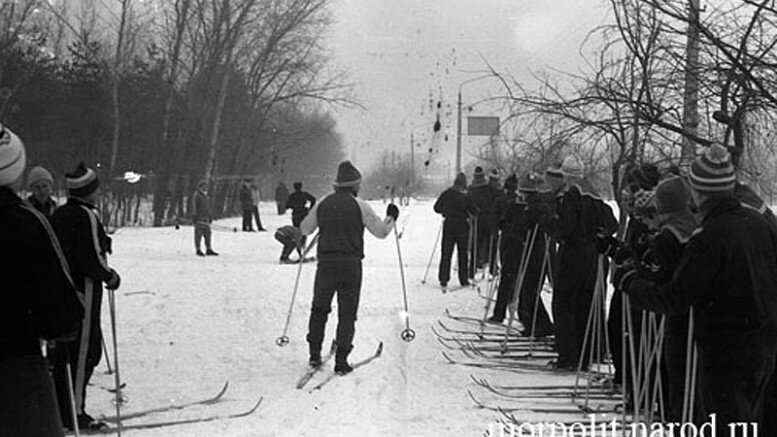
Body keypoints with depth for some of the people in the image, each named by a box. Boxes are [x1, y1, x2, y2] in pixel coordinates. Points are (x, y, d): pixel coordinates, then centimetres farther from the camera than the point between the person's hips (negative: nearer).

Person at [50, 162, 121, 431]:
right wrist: (110, 277, -5)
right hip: (83, 289, -9)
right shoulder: (86, 216, -16)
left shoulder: (58, 214, 11)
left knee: (64, 350, 15)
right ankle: (74, 412, -2)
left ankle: (59, 408, 20)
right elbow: (92, 258, -20)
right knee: (85, 350, -2)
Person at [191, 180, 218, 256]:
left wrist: (210, 216, 21)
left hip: (206, 218, 8)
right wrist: (194, 216, -17)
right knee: (198, 233, -6)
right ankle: (198, 250, -2)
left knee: (208, 233, 5)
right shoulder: (196, 196, -6)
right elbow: (194, 207, -11)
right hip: (199, 218, -8)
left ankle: (209, 250, 8)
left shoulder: (206, 197, 19)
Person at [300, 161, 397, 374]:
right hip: (351, 264, -2)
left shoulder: (323, 204, 3)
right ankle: (341, 360, 0)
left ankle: (315, 354, 15)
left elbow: (305, 229, 16)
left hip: (326, 262, 3)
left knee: (319, 308, 18)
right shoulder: (359, 206, -6)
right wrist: (391, 218, 18)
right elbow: (381, 232, -1)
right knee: (347, 313, 4)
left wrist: (308, 217, 37)